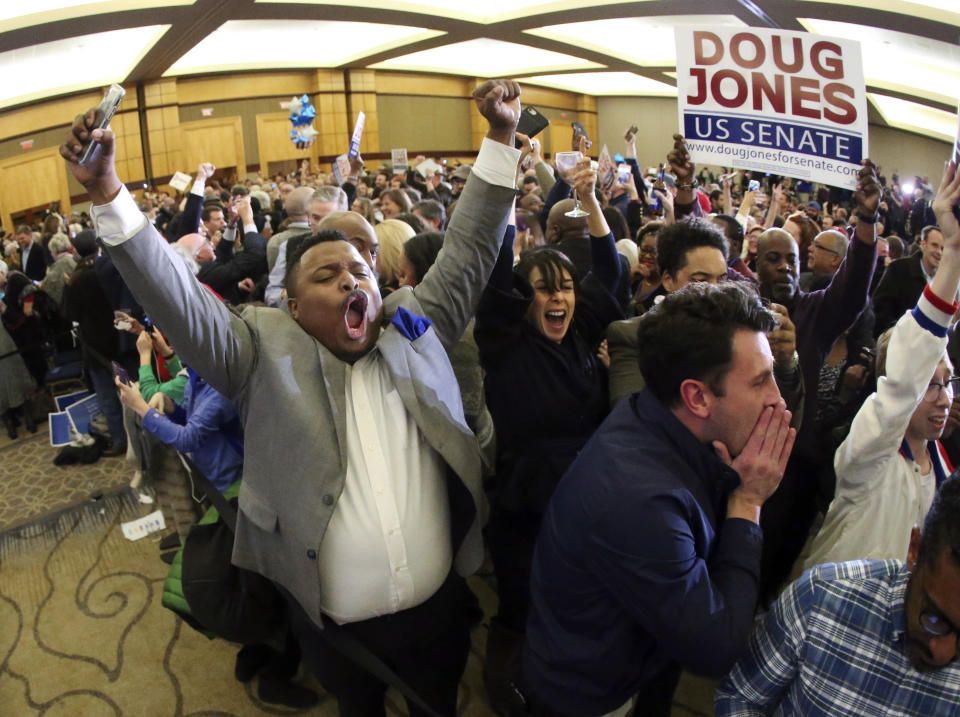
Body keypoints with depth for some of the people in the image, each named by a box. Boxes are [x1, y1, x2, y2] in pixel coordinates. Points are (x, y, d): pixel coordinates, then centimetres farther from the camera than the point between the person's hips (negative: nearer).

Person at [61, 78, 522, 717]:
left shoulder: (415, 324, -2)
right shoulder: (265, 350, -9)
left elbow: (470, 249, -1)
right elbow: (175, 295, -17)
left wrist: (502, 137, -5)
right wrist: (108, 194, -28)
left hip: (439, 604, 2)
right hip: (335, 623, -1)